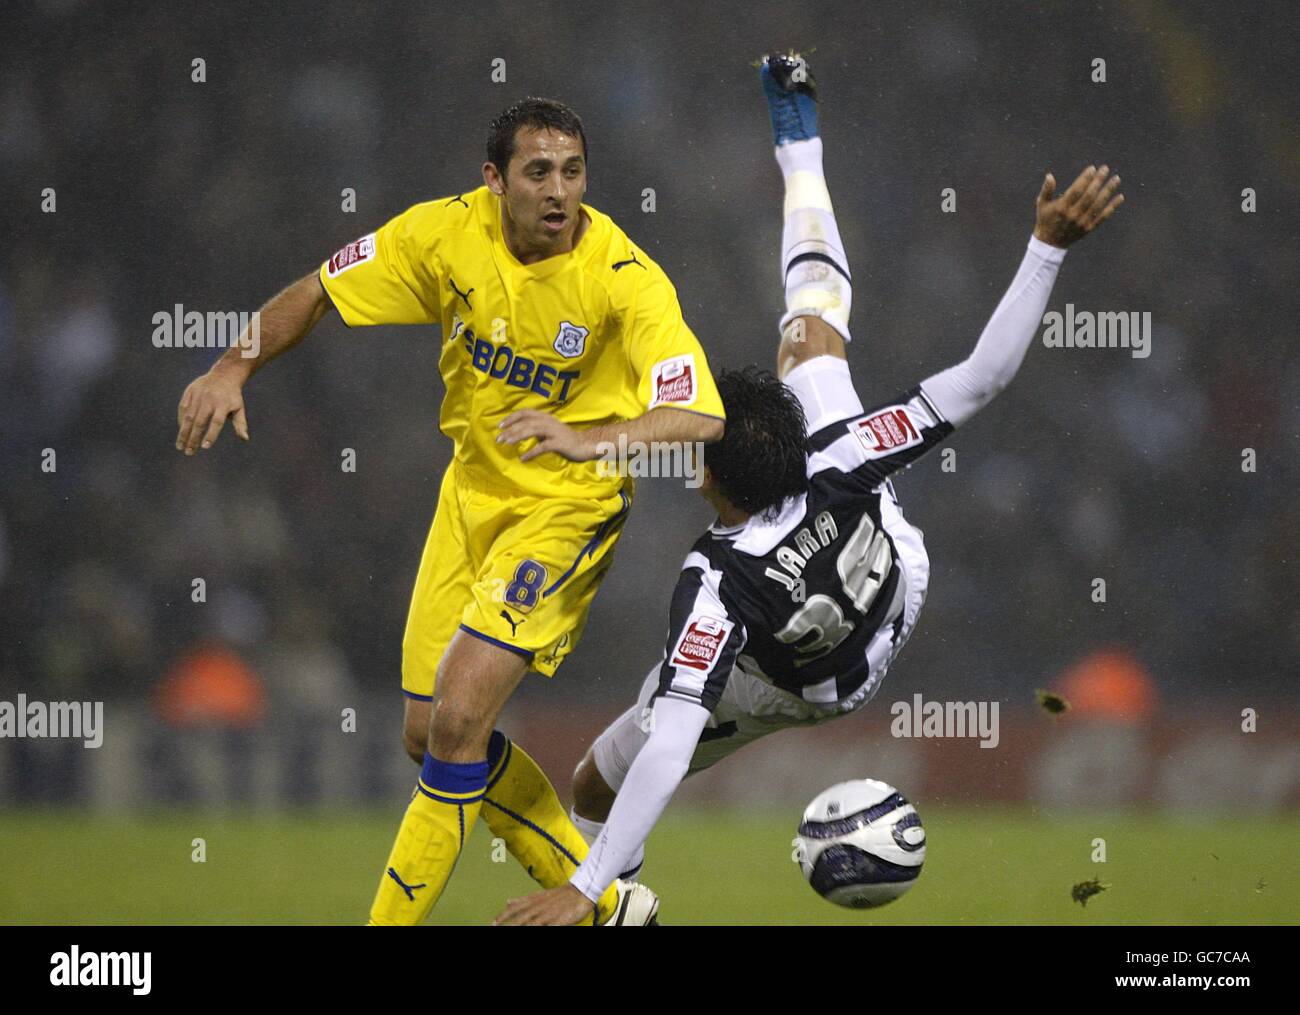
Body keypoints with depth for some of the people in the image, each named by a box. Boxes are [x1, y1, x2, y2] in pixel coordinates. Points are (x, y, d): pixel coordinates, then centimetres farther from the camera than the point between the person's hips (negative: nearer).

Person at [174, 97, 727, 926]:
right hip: (473, 487, 6)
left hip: (568, 508, -6)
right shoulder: (448, 234, -11)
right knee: (430, 736, 7)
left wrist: (591, 439, -49)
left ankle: (394, 916, -4)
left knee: (458, 722, -18)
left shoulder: (625, 279, -23)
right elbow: (317, 295, 3)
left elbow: (701, 418, -33)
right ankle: (603, 902, 21)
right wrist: (235, 369, -11)